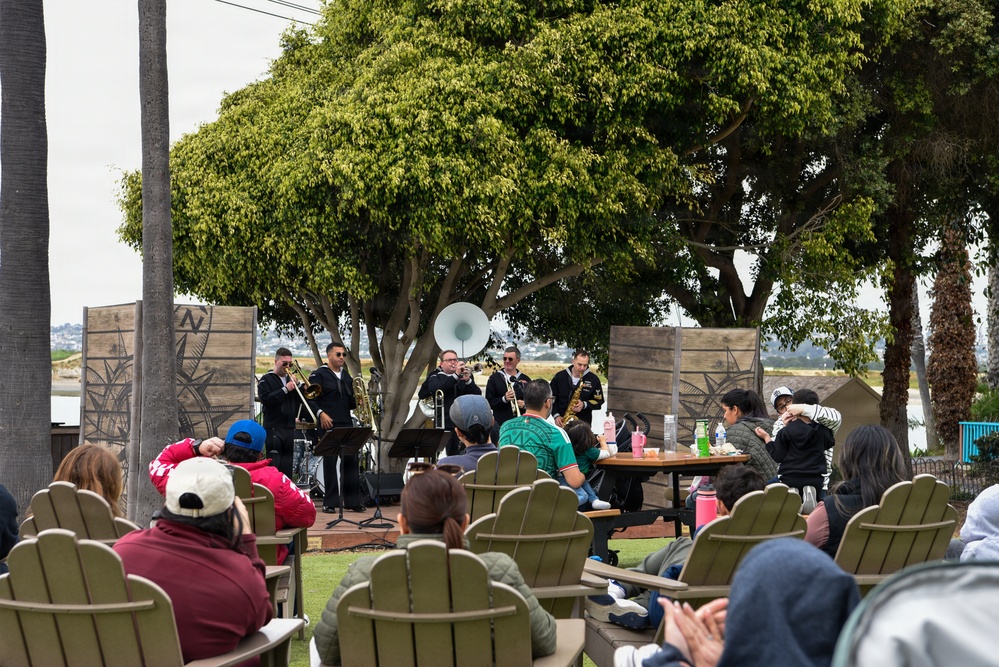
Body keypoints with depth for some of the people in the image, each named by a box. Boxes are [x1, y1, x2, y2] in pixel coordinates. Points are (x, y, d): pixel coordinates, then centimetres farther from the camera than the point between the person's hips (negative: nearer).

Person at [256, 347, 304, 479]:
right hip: (273, 427, -6)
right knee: (274, 464, -9)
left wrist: (296, 386, -3)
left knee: (287, 465, 6)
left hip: (289, 427, 6)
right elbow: (265, 399, -15)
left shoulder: (291, 379, 19)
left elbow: (300, 400, 14)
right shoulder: (266, 380, 1)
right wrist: (285, 389, -17)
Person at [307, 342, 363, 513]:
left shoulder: (347, 377, 18)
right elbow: (310, 399, -9)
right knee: (330, 462, -2)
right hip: (329, 425, -6)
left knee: (351, 461, 2)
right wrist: (320, 413, -21)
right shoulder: (319, 375, -1)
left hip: (346, 424, 6)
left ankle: (352, 501, 7)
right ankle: (330, 502, 3)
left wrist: (356, 402, 1)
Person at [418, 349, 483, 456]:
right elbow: (436, 389, -15)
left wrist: (468, 380, -15)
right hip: (444, 425, -3)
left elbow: (478, 394, 4)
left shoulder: (463, 376, 15)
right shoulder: (435, 377, 9)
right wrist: (455, 375, -19)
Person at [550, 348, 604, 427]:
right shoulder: (560, 376, 4)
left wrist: (584, 405, -12)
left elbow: (599, 401, 6)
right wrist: (556, 415, -3)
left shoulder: (593, 379, 2)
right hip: (562, 422, 1)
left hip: (583, 424, -1)